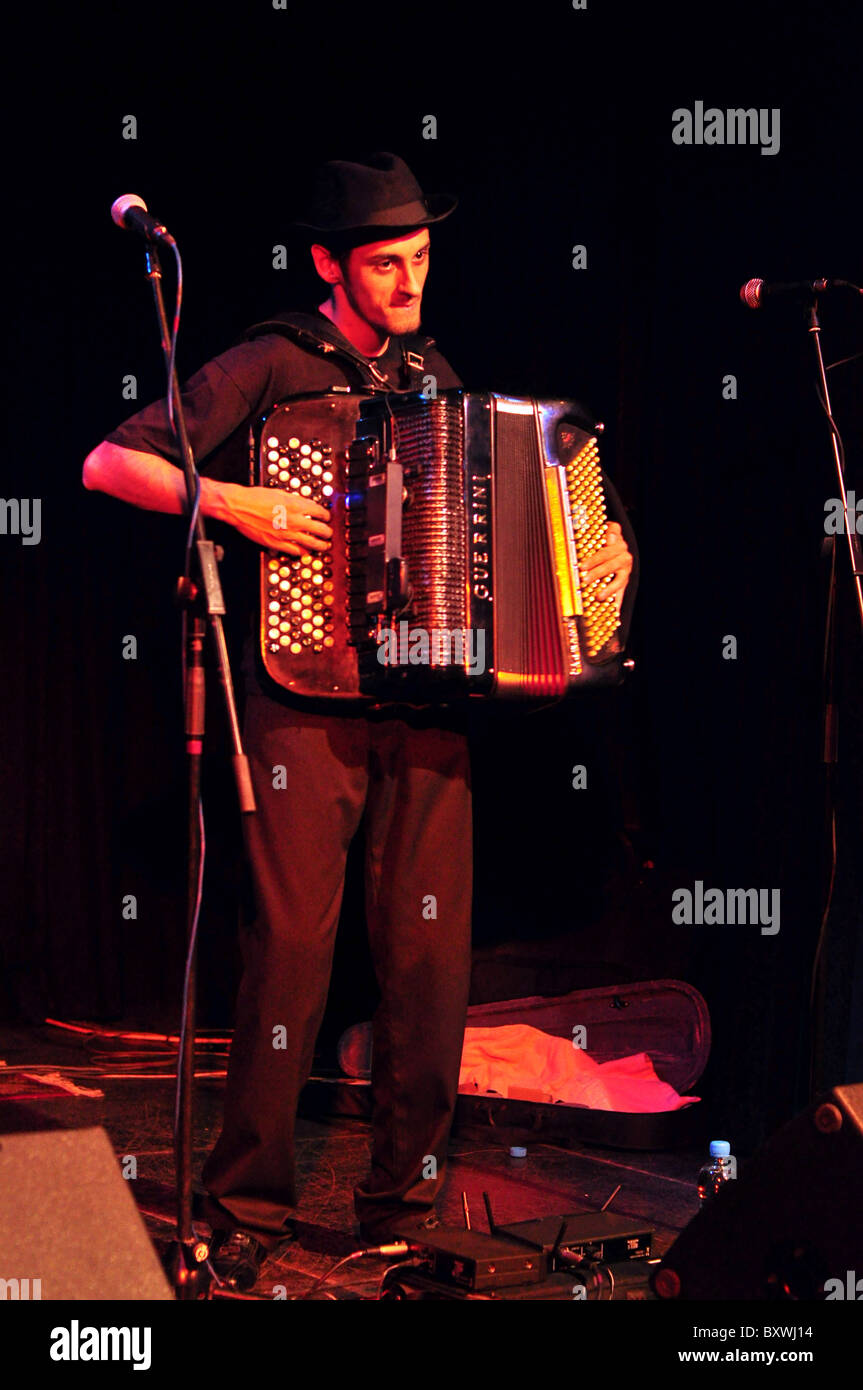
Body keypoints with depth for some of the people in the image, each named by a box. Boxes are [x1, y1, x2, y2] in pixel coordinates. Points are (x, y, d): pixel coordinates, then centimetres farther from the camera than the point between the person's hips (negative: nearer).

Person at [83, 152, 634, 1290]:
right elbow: (107, 464, -4)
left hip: (429, 707, 4)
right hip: (309, 706, -4)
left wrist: (598, 557, 9)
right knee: (294, 949, -6)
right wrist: (232, 502, -15)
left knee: (430, 952, 1)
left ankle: (405, 1197, 15)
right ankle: (251, 1206, 8)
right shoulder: (270, 367, 1)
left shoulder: (435, 377, 17)